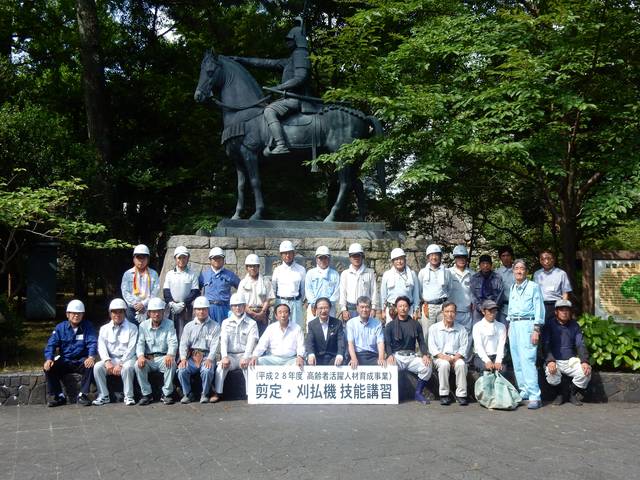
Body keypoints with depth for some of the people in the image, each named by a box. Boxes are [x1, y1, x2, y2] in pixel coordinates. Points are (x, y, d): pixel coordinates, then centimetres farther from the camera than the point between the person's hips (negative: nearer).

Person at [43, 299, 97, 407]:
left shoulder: (88, 327, 1)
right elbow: (51, 344, -2)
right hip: (64, 361, 2)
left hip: (81, 361, -2)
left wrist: (91, 357, -30)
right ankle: (58, 396, -9)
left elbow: (92, 343, -10)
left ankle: (82, 395, -20)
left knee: (90, 366, -33)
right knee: (48, 368, -22)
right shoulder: (60, 327, 5)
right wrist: (49, 359, -21)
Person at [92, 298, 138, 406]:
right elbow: (101, 347, 2)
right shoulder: (104, 328, 12)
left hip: (126, 358, -3)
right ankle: (103, 396, -14)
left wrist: (120, 364, -18)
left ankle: (128, 396, -22)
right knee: (97, 367, -24)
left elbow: (131, 349, -7)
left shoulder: (132, 328, 2)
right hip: (111, 359, 3)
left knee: (127, 368, -35)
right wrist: (107, 361, -16)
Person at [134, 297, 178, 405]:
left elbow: (173, 342, -9)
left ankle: (167, 394, -17)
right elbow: (140, 343, -1)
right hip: (148, 358, 2)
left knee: (171, 363, -33)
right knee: (138, 364, -28)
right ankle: (146, 394, -13)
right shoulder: (143, 325, 8)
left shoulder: (169, 324, 3)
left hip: (163, 357, -1)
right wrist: (140, 356, -24)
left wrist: (170, 355, -31)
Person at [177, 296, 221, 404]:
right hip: (192, 356, 2)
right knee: (181, 370, -26)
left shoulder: (214, 326, 9)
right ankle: (187, 394, -3)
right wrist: (183, 358, -10)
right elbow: (183, 344, 8)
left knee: (207, 371, -33)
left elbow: (215, 345, -2)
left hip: (207, 356, -2)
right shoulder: (189, 326, 17)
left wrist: (210, 359, -19)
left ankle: (204, 394, -8)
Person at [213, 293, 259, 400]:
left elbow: (251, 343, -7)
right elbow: (223, 341, -1)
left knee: (248, 366, -32)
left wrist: (245, 358, -25)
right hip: (230, 355, 2)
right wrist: (224, 357, -19)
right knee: (222, 365, -28)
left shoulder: (251, 323, 6)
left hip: (244, 355, -2)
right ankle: (218, 393, -22)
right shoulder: (226, 322, 13)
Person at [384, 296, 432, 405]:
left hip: (411, 356, 2)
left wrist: (425, 355, -11)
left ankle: (418, 393, -8)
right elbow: (387, 343, 0)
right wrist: (390, 355, -21)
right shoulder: (390, 326, 9)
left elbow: (421, 342, 10)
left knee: (427, 366, -26)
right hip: (396, 355, -2)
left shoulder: (416, 325, 15)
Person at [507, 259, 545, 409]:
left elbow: (539, 309, -5)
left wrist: (536, 330, -12)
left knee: (527, 360, -15)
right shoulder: (512, 288, 17)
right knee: (517, 361, 6)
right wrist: (509, 325, 16)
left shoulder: (533, 287, -1)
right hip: (513, 325, 7)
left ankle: (534, 396, -15)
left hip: (527, 324, -7)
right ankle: (524, 392, 15)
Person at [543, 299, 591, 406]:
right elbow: (545, 345, -8)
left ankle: (573, 393, 4)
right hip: (555, 361, -3)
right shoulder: (550, 325, 0)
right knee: (551, 373, -34)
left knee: (586, 372, -24)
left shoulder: (574, 325, 11)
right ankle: (561, 393, -1)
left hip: (571, 361, 3)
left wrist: (585, 361, -15)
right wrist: (550, 361, -26)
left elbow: (580, 345, 3)